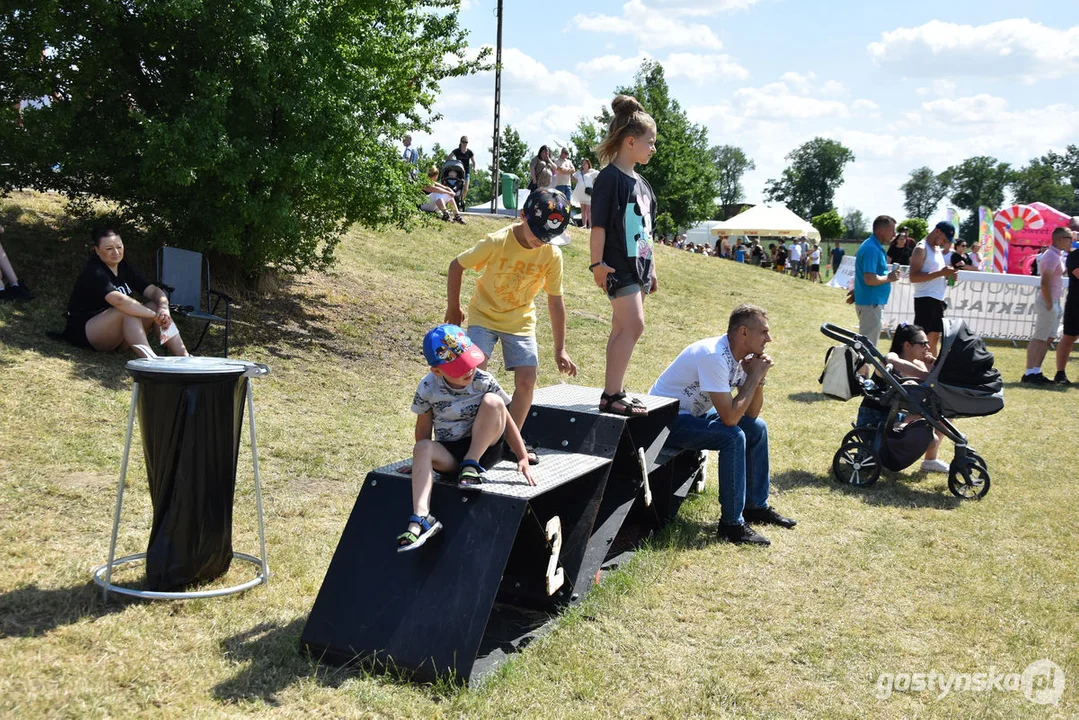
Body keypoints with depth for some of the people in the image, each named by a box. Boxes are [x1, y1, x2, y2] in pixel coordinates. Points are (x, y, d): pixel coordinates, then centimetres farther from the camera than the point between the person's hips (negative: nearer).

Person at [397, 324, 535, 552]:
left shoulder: (484, 382, -11)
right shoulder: (428, 388, -9)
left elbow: (507, 421, -4)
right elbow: (424, 429, 2)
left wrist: (523, 458, -7)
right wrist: (421, 463, 3)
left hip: (484, 447, -1)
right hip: (449, 454, 1)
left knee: (492, 401, -26)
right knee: (422, 448, -32)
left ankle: (472, 465, -17)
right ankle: (421, 518, -41)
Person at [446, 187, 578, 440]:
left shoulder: (552, 254, -16)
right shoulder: (497, 242, -25)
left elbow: (555, 302, -7)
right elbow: (456, 265, -10)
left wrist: (560, 349, -4)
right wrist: (453, 306, -2)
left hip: (521, 321, 3)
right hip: (484, 316, -3)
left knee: (526, 381, -5)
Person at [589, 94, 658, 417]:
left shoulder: (641, 182, 16)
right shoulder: (610, 178, -10)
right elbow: (599, 224, -14)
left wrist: (651, 268, 22)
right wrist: (597, 264, -19)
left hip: (638, 265, 9)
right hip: (618, 266, -9)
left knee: (622, 329, 10)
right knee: (634, 325, -15)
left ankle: (614, 392, 16)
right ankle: (611, 396, -12)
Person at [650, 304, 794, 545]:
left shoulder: (741, 356, -1)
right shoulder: (714, 356, -29)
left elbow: (751, 413, 4)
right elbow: (730, 417, -32)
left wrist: (759, 378, -13)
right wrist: (754, 376, -22)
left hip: (694, 413, 10)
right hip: (665, 419, -10)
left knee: (757, 428, 7)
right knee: (733, 437, -27)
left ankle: (756, 506, 18)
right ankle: (731, 523, -17)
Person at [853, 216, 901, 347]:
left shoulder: (874, 246, 13)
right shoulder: (872, 249, -19)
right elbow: (870, 279, -27)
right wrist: (889, 278, -13)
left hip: (873, 302, 10)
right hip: (870, 303, -10)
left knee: (866, 343, 18)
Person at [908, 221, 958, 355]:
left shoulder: (938, 249, 18)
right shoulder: (921, 249, -10)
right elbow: (913, 277, -20)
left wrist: (948, 274, 6)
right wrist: (941, 273, -23)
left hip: (937, 299, 10)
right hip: (925, 299, -10)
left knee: (934, 337, 14)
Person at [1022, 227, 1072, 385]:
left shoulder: (1057, 255, 16)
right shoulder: (1052, 256, -15)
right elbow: (1045, 282, -25)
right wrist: (1049, 304, -21)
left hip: (1054, 303, 10)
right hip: (1048, 302, -10)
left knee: (1048, 338, 11)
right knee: (1039, 338, -7)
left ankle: (1036, 372, 15)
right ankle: (1029, 373, -5)